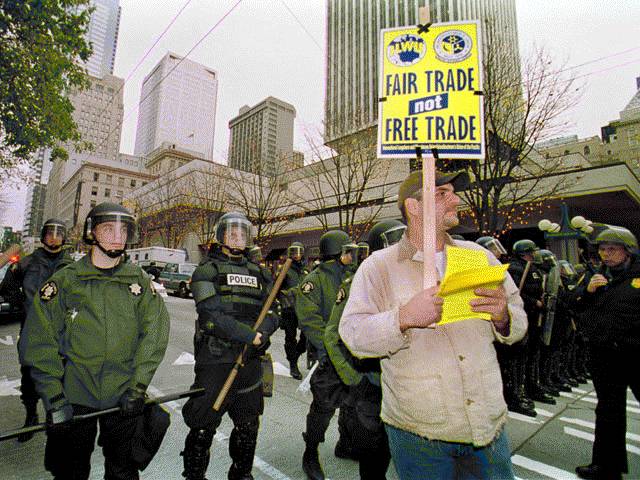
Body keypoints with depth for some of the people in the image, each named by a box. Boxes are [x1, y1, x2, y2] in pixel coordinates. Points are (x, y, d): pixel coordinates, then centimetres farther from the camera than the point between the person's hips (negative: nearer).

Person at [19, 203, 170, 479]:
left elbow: (154, 333, -6)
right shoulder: (64, 281, -4)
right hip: (73, 398, 0)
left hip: (125, 399, 1)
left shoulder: (140, 281, -2)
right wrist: (53, 399, -11)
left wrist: (137, 387, -12)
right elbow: (40, 342, -6)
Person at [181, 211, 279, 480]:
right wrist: (251, 336, -21)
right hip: (215, 360, -5)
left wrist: (264, 331, -16)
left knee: (248, 427, 19)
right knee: (203, 428, 8)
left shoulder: (258, 273, 11)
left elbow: (273, 312, 5)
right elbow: (212, 314, -17)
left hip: (251, 361, 5)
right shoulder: (208, 270, -4)